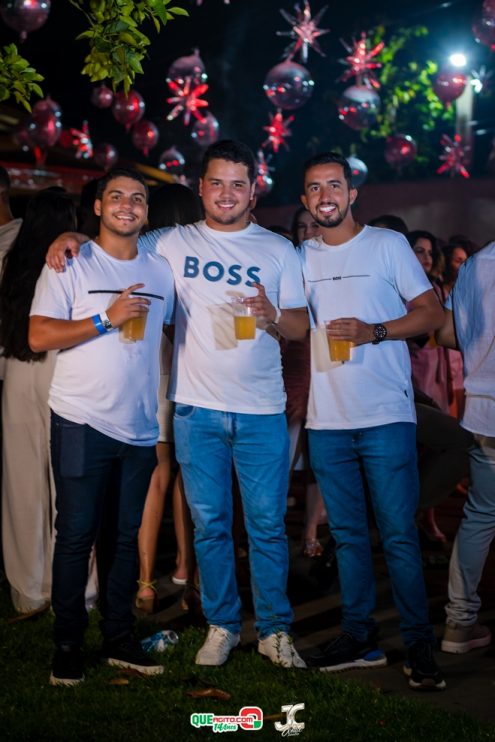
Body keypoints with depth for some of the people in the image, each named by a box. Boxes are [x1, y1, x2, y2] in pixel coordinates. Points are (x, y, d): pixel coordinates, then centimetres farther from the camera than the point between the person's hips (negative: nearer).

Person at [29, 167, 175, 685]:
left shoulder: (160, 271, 12)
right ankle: (67, 646, 10)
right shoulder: (71, 264, -2)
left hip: (139, 428, 4)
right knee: (76, 535, -1)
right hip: (82, 423, -4)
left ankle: (119, 640, 20)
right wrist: (107, 318, -18)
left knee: (124, 536, 10)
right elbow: (38, 336, -10)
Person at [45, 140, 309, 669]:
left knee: (267, 525, 3)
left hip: (261, 412, 0)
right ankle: (221, 626, 22)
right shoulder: (172, 244, 5)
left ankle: (275, 630, 15)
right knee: (209, 524, 8)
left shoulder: (278, 250, 5)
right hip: (196, 410, 1)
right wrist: (70, 238, -6)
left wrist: (272, 316, -21)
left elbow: (300, 328, 2)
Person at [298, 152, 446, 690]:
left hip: (385, 416, -4)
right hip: (326, 419, 4)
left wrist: (373, 332, -15)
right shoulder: (301, 257, 12)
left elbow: (432, 313, -3)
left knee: (399, 535, -4)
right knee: (348, 533, 11)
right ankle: (359, 637, 20)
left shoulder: (388, 244, 1)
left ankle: (419, 645, 5)